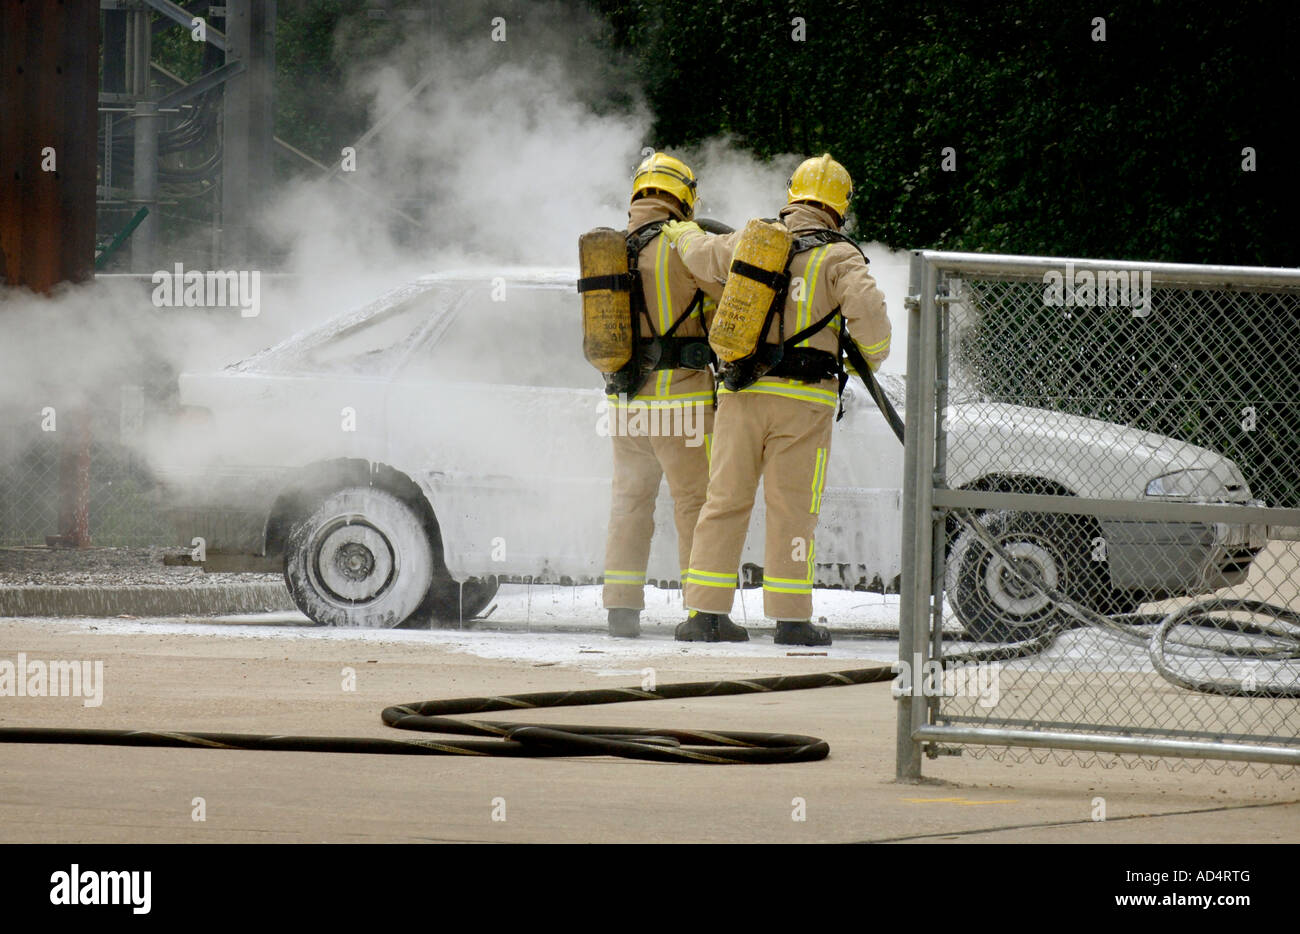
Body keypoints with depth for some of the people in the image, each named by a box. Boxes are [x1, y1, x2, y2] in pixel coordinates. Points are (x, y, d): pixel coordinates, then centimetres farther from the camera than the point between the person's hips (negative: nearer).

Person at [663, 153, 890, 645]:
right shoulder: (839, 257, -4)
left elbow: (702, 257, 26)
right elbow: (869, 312, -17)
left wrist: (685, 233, 49)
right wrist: (871, 360, 4)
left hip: (743, 390, 3)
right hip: (804, 400, -3)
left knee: (725, 500, 6)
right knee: (792, 507, 2)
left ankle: (704, 613, 4)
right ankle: (790, 618, 3)